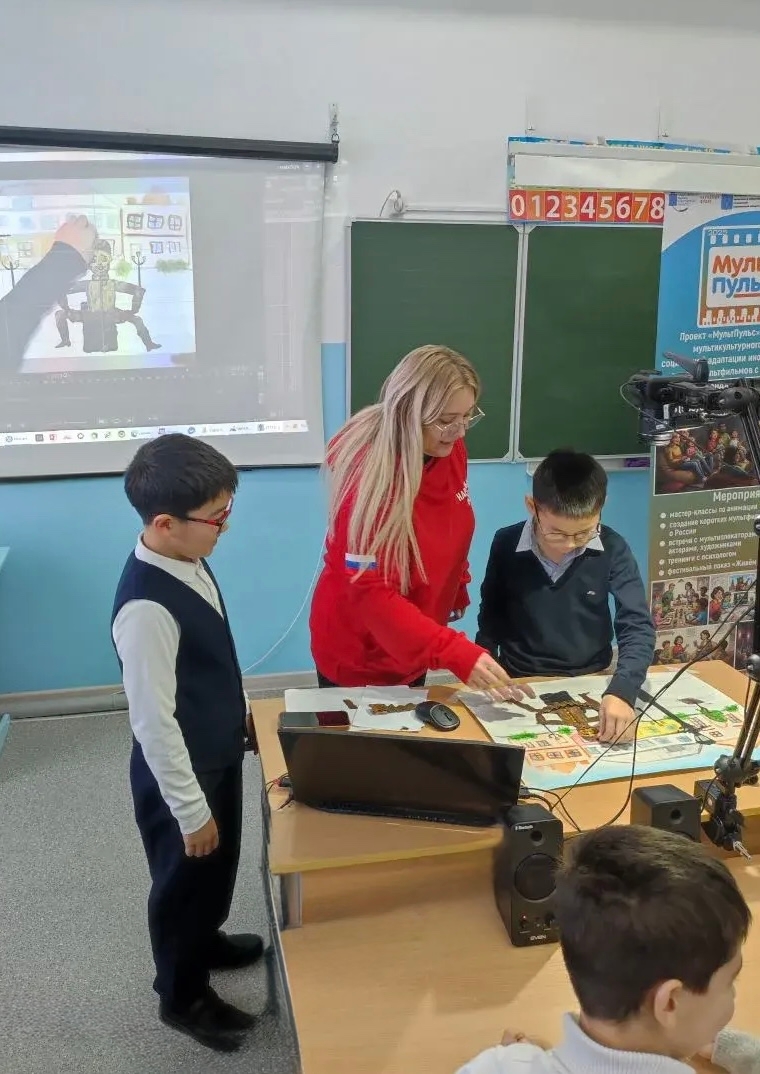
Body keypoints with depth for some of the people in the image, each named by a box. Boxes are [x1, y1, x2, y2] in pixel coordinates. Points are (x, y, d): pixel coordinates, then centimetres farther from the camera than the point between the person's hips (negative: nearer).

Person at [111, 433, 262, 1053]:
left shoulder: (189, 561, -6)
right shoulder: (147, 607, -34)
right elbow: (153, 722, -27)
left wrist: (239, 715, 19)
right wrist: (190, 810, -18)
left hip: (218, 753, 8)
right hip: (181, 772, -8)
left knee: (219, 867, 29)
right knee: (186, 880, 16)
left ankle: (205, 941, 57)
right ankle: (183, 996, 42)